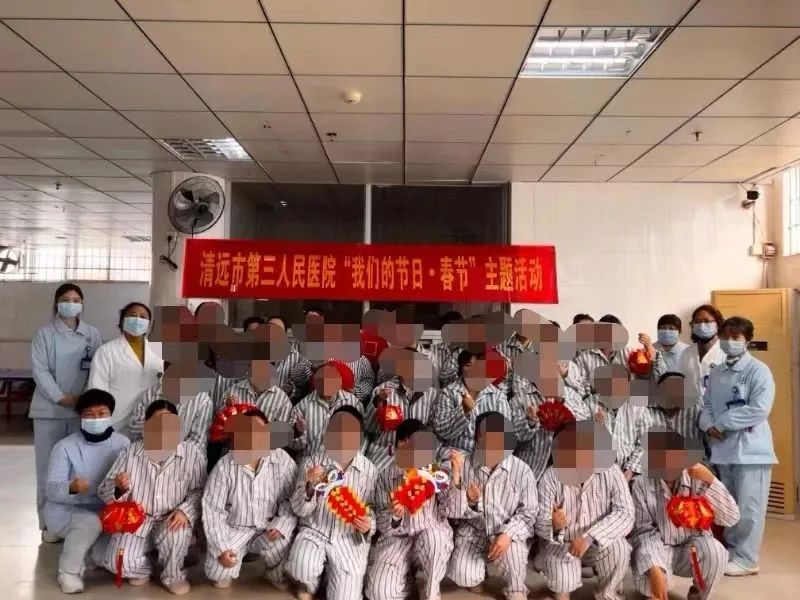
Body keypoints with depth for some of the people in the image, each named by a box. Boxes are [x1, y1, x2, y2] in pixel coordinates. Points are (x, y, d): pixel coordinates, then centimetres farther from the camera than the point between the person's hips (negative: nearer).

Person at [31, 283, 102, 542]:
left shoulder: (92, 334, 7)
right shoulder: (45, 334, 3)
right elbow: (39, 370, -5)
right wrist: (61, 398, -14)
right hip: (49, 409, -1)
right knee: (49, 466, 2)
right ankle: (49, 522, 12)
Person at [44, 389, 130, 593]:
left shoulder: (122, 444, -6)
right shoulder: (65, 447, -12)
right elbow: (52, 490, -17)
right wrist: (71, 487, -40)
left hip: (105, 510, 4)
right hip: (65, 510, -3)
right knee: (90, 522, -34)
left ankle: (89, 553, 11)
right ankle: (68, 571, -7)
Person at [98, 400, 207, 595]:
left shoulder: (193, 454, -10)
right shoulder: (130, 453, -6)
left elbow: (199, 491, -6)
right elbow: (104, 492, -2)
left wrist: (185, 510, -26)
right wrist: (118, 488, -25)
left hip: (171, 520, -1)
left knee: (176, 534, -34)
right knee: (118, 563, -20)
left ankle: (173, 576, 0)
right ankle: (143, 569, 18)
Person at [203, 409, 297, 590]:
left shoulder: (281, 459, -15)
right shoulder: (224, 465, -16)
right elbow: (211, 508, -11)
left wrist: (282, 525, -23)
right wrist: (222, 548, -16)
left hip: (268, 526, 1)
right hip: (233, 528, 0)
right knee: (219, 576, -14)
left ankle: (277, 575, 12)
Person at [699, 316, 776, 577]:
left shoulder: (758, 370, -8)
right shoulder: (715, 373, 12)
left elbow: (759, 410, -18)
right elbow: (707, 405, 12)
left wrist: (722, 423, -15)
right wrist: (708, 425, -9)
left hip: (750, 448, -6)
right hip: (724, 448, 6)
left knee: (748, 508, 1)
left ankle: (746, 558, 12)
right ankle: (732, 550, 28)